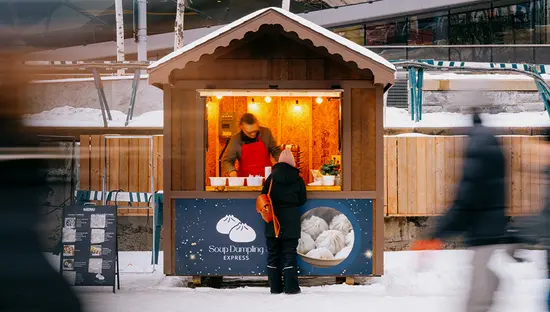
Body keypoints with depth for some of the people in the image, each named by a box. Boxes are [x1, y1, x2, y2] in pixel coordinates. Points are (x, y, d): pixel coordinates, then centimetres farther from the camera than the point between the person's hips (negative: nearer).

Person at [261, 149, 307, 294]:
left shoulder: (272, 176, -2)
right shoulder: (298, 179, -2)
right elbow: (302, 200, 4)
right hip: (291, 221, -1)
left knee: (273, 253, 8)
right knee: (289, 253, 2)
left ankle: (275, 286, 7)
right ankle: (291, 286, -2)